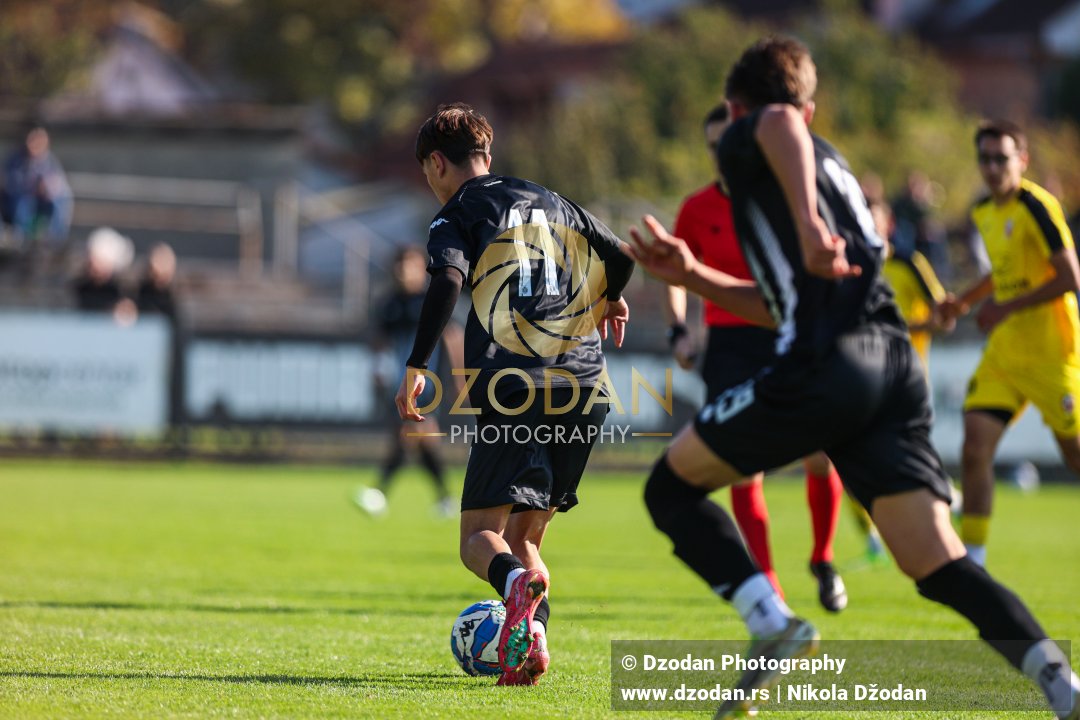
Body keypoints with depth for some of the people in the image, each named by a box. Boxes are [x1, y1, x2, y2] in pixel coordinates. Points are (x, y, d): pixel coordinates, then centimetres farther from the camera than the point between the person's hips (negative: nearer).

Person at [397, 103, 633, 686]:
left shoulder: (456, 215, 7)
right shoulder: (551, 202, 23)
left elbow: (447, 281, -11)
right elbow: (619, 256, 25)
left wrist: (415, 367, -9)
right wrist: (609, 301, 47)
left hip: (513, 392, -5)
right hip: (584, 387, 5)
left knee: (480, 535, -3)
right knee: (524, 531, 14)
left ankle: (517, 583, -37)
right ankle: (531, 639, -11)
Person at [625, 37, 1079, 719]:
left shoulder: (744, 138, 11)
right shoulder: (833, 163, 34)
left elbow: (780, 125, -17)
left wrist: (807, 223, -30)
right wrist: (692, 274, 35)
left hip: (822, 368, -7)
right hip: (896, 367, 7)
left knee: (671, 486, 11)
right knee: (939, 565, 0)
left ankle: (771, 622, -8)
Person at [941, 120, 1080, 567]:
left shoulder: (1037, 207, -15)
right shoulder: (984, 214, 9)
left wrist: (1008, 307, -20)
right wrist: (967, 300, 14)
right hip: (1004, 351, 7)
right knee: (975, 446, -7)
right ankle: (972, 559, -3)